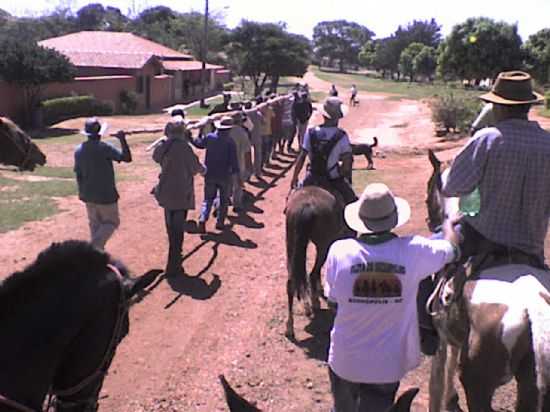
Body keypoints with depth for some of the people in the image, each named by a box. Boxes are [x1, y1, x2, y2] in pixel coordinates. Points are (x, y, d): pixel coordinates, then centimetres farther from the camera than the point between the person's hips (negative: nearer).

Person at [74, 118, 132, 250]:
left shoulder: (79, 150, 2)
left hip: (88, 195, 6)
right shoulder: (105, 148, -17)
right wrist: (122, 139, -12)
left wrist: (82, 192, 19)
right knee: (111, 222, 7)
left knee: (95, 224, 18)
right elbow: (127, 158, -20)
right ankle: (95, 247, -9)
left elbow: (78, 174, 7)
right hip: (106, 195, -6)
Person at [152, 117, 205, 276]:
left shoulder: (162, 146, -2)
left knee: (171, 228, 23)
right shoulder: (184, 147, -20)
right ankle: (173, 266, 5)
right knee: (178, 230, 2)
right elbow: (196, 167, -10)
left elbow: (156, 157, 19)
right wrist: (203, 169, 11)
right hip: (181, 194, -6)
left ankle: (174, 255, 42)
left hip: (165, 193, 7)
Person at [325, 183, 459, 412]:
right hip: (388, 365, 0)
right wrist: (449, 225, 24)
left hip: (344, 361, 1)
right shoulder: (413, 251, -19)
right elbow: (452, 249, 3)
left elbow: (332, 302, -6)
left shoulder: (339, 251, -19)